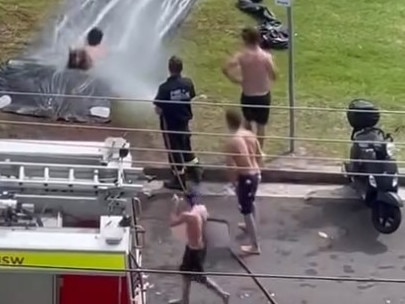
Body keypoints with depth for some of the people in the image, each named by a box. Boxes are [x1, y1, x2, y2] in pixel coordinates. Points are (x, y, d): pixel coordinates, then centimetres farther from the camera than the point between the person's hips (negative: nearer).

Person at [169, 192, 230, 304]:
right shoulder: (202, 208, -6)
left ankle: (223, 294, 19)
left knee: (201, 277, 8)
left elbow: (172, 222, -20)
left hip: (194, 249, -10)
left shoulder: (188, 215, -31)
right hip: (201, 245, 10)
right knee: (186, 272, 24)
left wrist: (176, 205, -13)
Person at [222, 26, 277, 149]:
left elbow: (225, 69, -23)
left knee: (248, 121, 27)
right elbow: (273, 76, -15)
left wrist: (236, 80, -7)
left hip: (247, 96, 1)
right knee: (261, 126, 13)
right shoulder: (266, 56, -16)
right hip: (263, 95, -1)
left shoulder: (241, 56, -14)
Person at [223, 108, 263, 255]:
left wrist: (234, 182, -6)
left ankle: (255, 246, 9)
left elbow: (232, 166, -21)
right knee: (251, 202, 33)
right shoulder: (251, 135, -1)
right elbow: (260, 157, 8)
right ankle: (250, 226, 59)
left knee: (246, 211, 4)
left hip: (244, 177, -8)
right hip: (255, 174, 8)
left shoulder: (231, 141, -22)